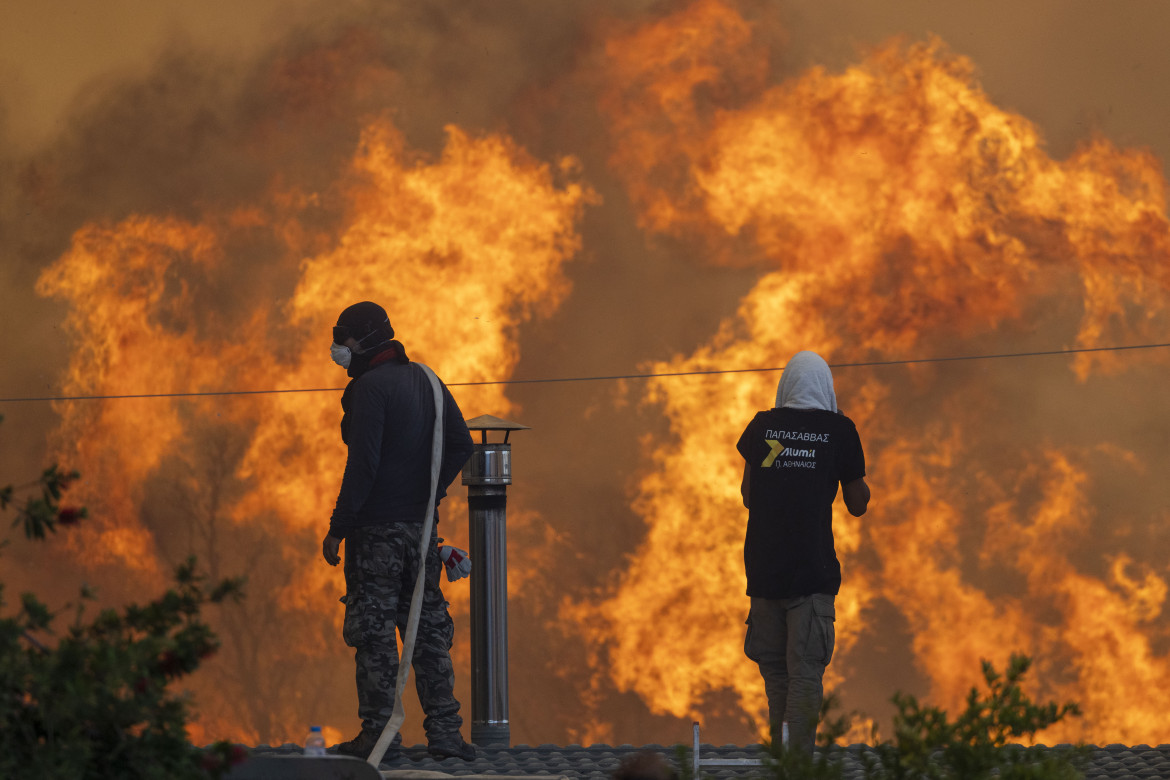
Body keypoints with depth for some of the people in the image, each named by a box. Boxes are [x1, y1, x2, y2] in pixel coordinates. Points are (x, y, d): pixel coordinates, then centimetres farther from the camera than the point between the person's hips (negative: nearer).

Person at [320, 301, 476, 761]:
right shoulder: (425, 381, 11)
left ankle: (378, 733, -2)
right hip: (423, 525, 8)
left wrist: (337, 529, -15)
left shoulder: (370, 388, -13)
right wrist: (430, 492, 13)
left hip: (378, 529, -8)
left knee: (374, 630, -3)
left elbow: (362, 464, -19)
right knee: (428, 626, 10)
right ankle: (444, 731, 8)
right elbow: (461, 444, 12)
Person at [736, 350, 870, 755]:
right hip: (813, 570, -3)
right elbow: (858, 504, 7)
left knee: (774, 671, 13)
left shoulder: (760, 426, 6)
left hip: (764, 567, 3)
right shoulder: (839, 430, -1)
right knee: (806, 671, -5)